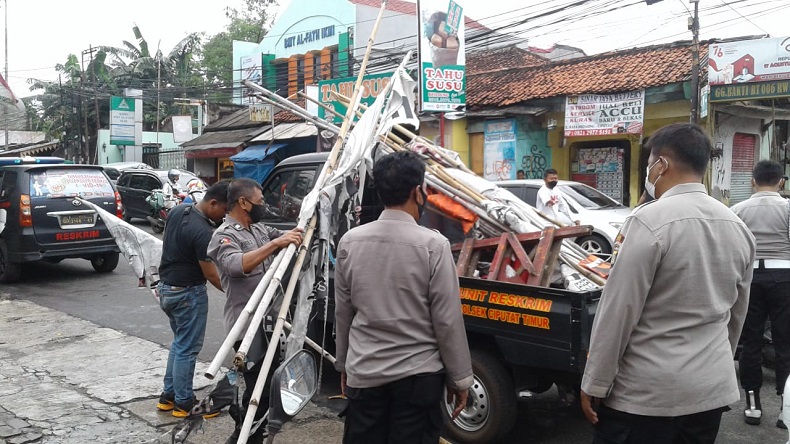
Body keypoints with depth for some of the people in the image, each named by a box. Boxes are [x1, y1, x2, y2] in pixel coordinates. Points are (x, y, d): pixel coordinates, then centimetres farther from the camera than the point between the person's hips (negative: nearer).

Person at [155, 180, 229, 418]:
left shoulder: (177, 210, 1)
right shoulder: (202, 232, -26)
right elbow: (210, 274, -23)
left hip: (166, 288, 9)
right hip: (187, 293, -9)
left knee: (179, 343, 21)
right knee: (187, 349, 3)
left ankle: (168, 396, 28)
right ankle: (183, 403, 14)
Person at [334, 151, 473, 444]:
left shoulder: (350, 242, -4)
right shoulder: (433, 245, -15)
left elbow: (342, 313, 5)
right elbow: (447, 320, -11)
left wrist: (343, 365, 18)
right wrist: (460, 379, 1)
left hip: (363, 373, 3)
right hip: (417, 376, -3)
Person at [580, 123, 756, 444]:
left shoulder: (650, 221, -18)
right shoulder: (739, 228, 5)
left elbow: (617, 311, -17)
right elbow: (736, 315, 14)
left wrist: (595, 383, -9)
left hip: (648, 392, -7)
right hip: (714, 389, 7)